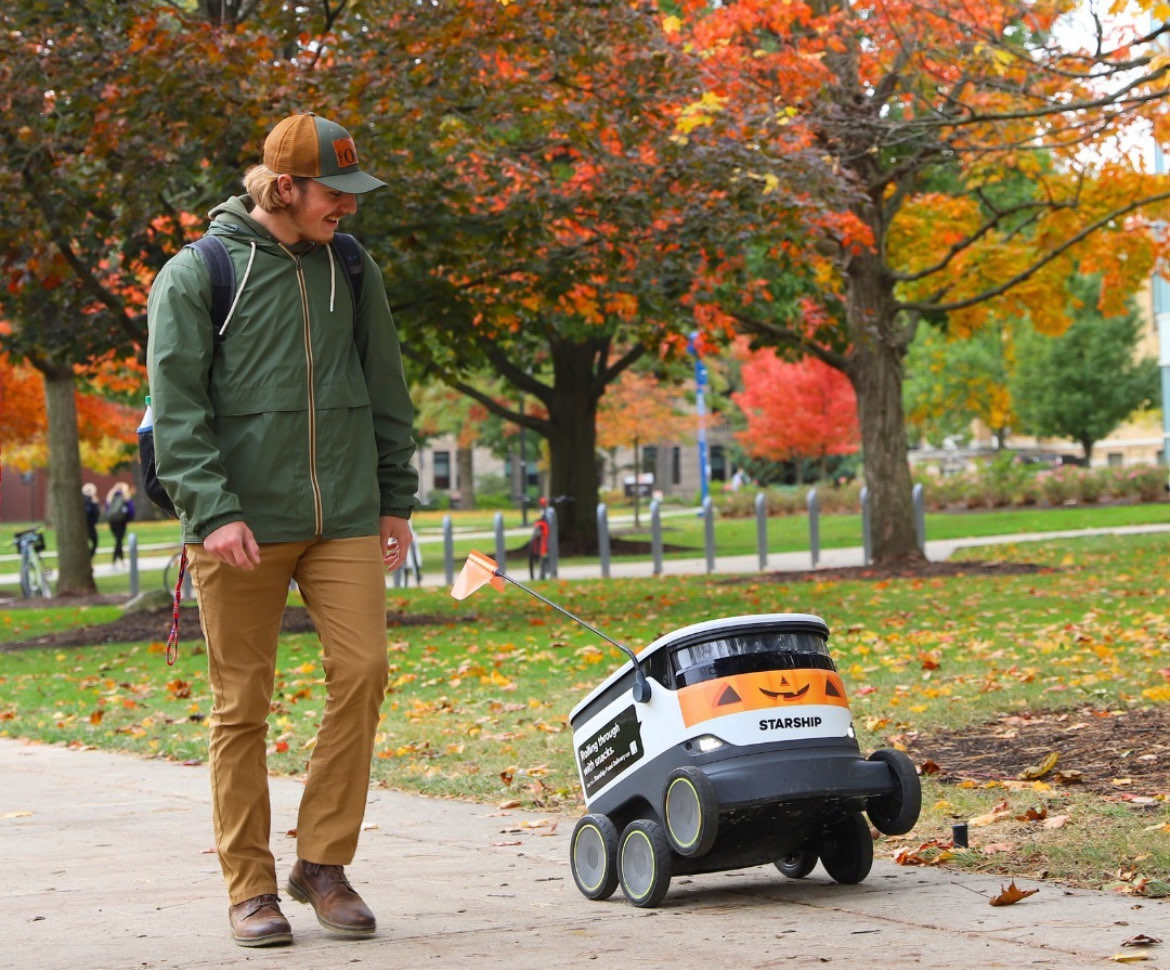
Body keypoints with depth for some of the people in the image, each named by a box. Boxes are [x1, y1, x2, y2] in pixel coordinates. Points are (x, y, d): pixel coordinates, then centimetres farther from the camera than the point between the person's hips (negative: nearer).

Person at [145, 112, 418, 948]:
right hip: (243, 529, -3)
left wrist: (396, 498, 14)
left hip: (345, 519, 4)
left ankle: (324, 862, 3)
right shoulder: (196, 275, -2)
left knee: (362, 670, -10)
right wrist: (213, 511, -16)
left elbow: (386, 391, 18)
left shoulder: (351, 270, 12)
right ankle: (251, 887, 10)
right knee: (243, 706, 1)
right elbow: (176, 409, -6)